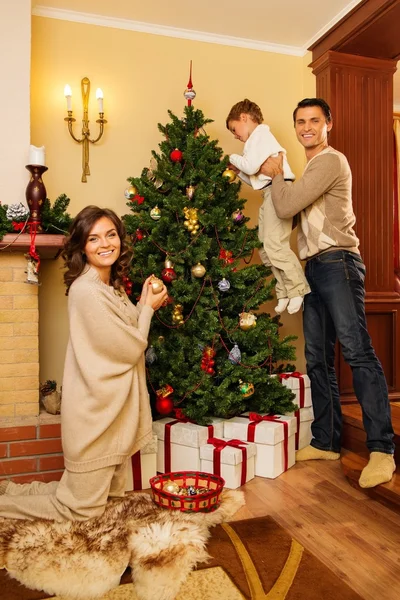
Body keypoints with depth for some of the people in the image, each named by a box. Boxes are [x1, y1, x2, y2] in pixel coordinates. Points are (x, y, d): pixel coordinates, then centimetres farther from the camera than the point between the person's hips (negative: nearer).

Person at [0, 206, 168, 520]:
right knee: (83, 507, 5)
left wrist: (143, 304, 1)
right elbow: (130, 349, -19)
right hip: (95, 411, -9)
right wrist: (147, 308, -5)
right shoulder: (86, 291, -22)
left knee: (112, 491, 21)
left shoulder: (111, 286, 8)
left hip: (114, 406, 9)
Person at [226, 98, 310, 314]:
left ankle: (298, 289, -11)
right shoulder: (258, 138, 27)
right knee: (265, 248, 7)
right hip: (270, 193, 11)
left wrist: (233, 158, 1)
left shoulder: (260, 133, -3)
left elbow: (251, 166, -17)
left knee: (275, 244, -17)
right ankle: (284, 292, 10)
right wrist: (238, 171, 14)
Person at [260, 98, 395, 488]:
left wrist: (275, 175, 3)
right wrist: (278, 178, 12)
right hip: (314, 267, 9)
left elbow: (285, 207, -15)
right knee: (318, 358, 7)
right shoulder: (311, 168, 24)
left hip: (337, 263, -9)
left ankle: (381, 448, -10)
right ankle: (326, 441, 15)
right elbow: (292, 212, 22)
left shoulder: (331, 161, -5)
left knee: (356, 350, -15)